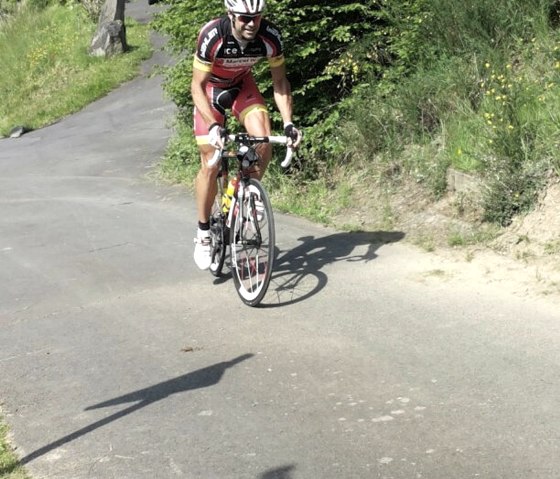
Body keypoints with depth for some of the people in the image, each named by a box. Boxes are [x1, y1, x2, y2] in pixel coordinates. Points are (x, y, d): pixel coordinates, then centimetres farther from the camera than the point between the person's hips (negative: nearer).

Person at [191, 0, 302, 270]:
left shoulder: (270, 36, -27)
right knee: (210, 165, -9)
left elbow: (279, 81, -14)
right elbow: (197, 86, -29)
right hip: (210, 88, -2)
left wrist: (288, 123, -23)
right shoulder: (212, 36, -36)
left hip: (242, 86, 3)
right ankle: (203, 233, 6)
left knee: (263, 145, -21)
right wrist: (213, 126, -41)